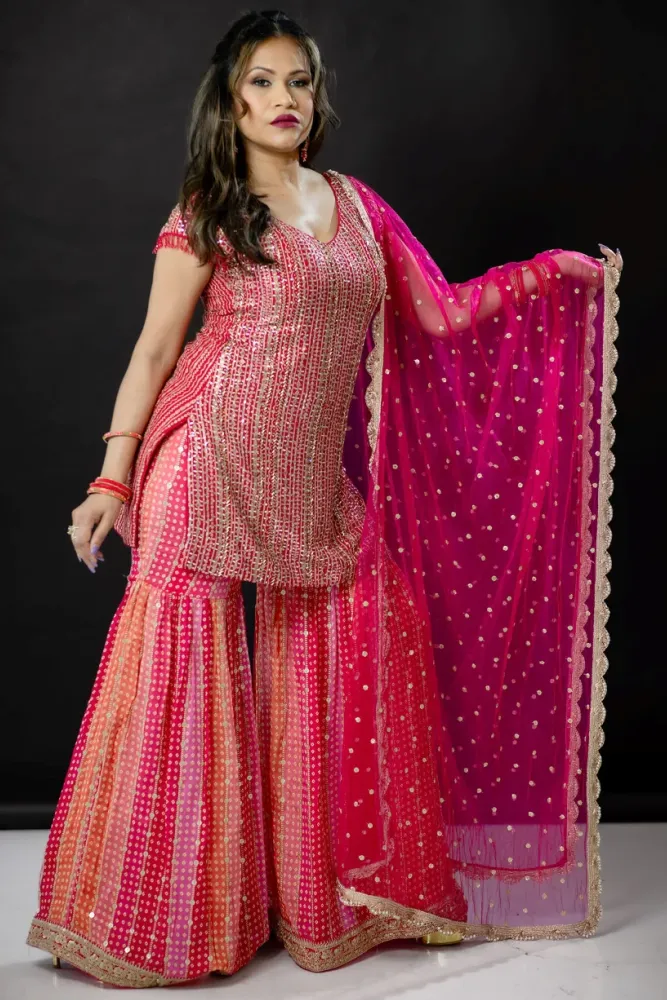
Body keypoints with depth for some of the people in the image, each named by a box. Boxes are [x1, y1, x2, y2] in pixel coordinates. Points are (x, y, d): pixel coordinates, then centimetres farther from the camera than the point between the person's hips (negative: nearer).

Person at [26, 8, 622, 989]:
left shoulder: (356, 206, 15)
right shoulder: (206, 211, 3)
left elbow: (440, 314, 16)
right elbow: (154, 349, 0)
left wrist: (558, 271, 14)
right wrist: (112, 477, -6)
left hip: (311, 485, 4)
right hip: (210, 461, -4)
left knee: (343, 663, 3)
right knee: (189, 660, -5)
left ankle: (326, 893, 20)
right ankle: (153, 915, 10)